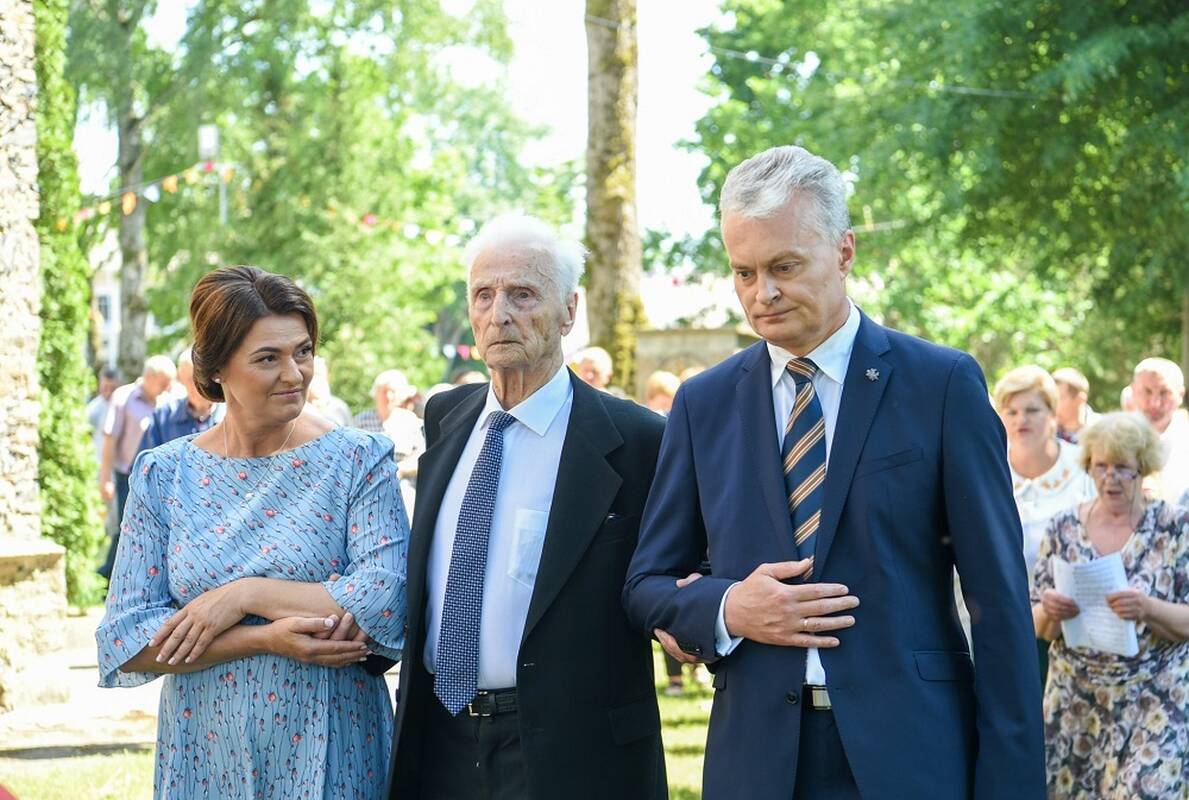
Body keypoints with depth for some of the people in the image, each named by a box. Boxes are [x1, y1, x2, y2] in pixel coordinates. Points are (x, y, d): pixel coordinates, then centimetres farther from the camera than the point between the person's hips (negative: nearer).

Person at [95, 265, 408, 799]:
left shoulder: (359, 461, -3)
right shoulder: (163, 475, 0)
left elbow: (385, 604, -15)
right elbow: (126, 640, -5)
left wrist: (245, 595, -17)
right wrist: (267, 639, -17)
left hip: (329, 754, -1)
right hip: (203, 756, 1)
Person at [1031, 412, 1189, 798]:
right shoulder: (1064, 528, 5)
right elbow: (1039, 628, 7)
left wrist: (1148, 609, -25)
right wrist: (1049, 611, -16)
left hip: (1153, 706, -3)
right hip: (1074, 705, 3)